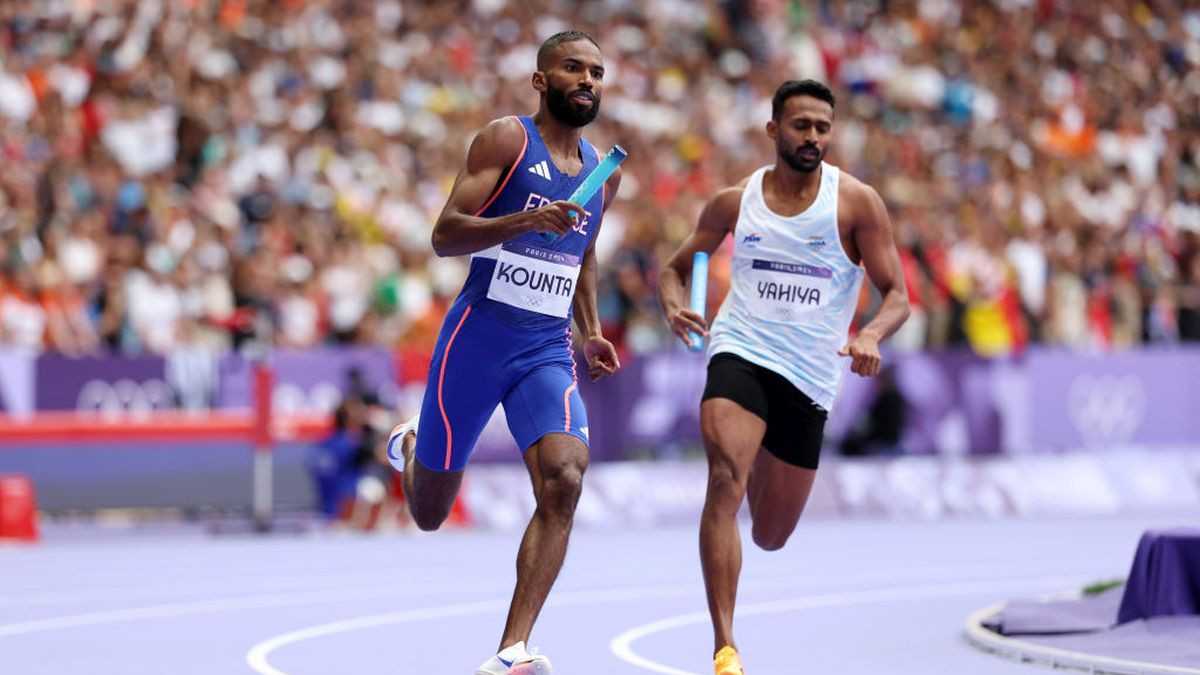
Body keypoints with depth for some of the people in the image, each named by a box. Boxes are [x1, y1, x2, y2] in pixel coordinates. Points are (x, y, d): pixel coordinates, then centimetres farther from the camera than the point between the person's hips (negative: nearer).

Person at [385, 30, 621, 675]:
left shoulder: (603, 173, 12)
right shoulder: (506, 140, -6)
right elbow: (444, 236, -14)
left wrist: (591, 332, 18)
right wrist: (523, 220, -29)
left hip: (547, 351, 4)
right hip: (477, 338, -4)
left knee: (563, 482, -23)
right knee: (429, 512, 7)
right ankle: (411, 447, 45)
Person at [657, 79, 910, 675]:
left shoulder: (856, 202, -3)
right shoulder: (735, 202, 2)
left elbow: (897, 297, -4)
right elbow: (676, 269, 14)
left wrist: (871, 335, -26)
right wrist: (674, 306, -10)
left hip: (810, 378, 1)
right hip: (740, 354, -1)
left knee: (771, 537, 13)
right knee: (725, 481, -28)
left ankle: (763, 466, 53)